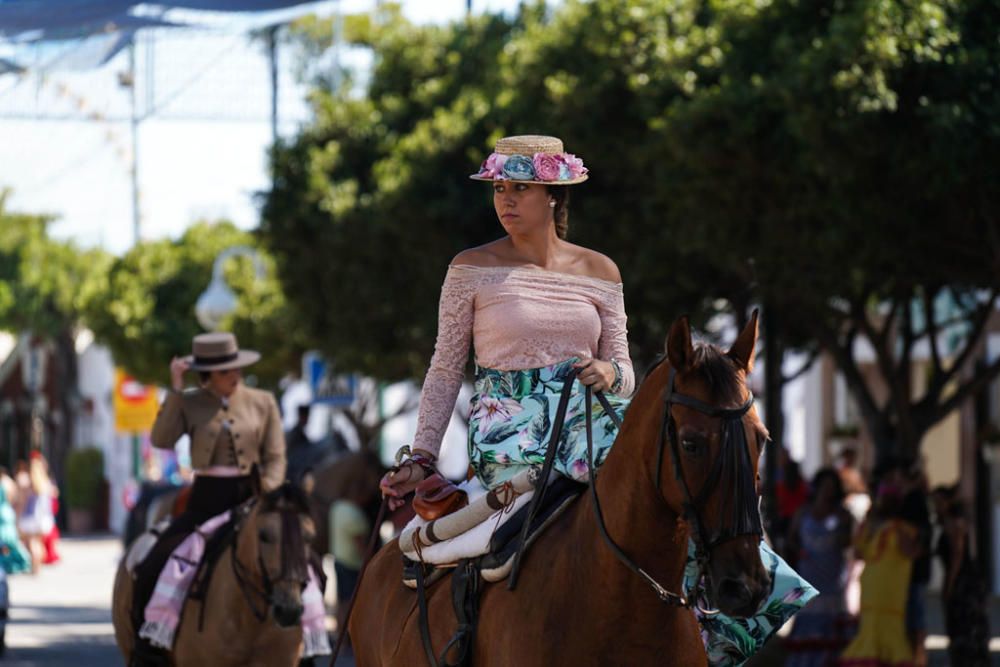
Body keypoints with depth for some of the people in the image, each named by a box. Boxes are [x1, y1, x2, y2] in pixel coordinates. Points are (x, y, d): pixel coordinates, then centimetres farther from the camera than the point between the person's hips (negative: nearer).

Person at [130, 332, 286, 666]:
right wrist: (175, 390, -13)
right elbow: (162, 439, -12)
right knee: (150, 572, -17)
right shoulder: (189, 403, 3)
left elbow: (275, 458, 5)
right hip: (206, 501, -1)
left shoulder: (262, 403, 5)